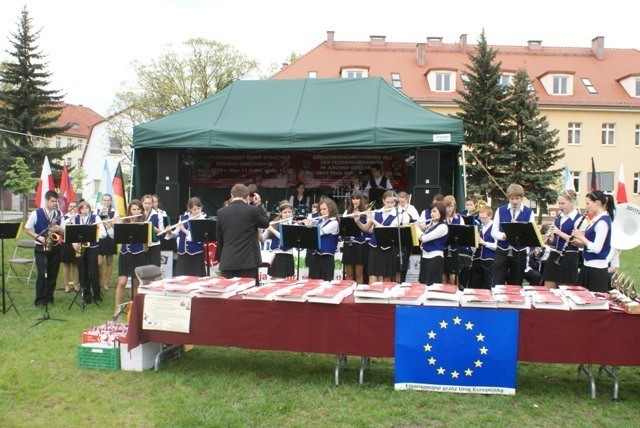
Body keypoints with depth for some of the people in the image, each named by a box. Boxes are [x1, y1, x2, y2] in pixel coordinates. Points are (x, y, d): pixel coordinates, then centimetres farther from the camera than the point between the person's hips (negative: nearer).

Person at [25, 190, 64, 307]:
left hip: (55, 247, 3)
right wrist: (38, 237, -13)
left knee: (53, 274, 6)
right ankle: (40, 300, -1)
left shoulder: (59, 214, 6)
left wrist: (59, 229, -15)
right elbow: (27, 229, 1)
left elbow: (64, 233, 8)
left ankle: (49, 298, 18)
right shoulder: (36, 213, -3)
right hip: (41, 248, -3)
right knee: (42, 274, -9)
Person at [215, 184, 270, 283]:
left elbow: (219, 238, 10)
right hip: (248, 261, -2)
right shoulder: (253, 210, -8)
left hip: (227, 262, 2)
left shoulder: (221, 212, 1)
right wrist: (259, 205, 15)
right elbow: (266, 224, 10)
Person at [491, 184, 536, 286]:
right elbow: (494, 232, 1)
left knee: (516, 286, 8)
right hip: (502, 252, 0)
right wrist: (503, 235, -20)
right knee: (497, 284, -2)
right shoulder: (500, 210, 4)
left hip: (519, 253, 0)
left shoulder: (529, 212, 2)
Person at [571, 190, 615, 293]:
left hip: (597, 268, -9)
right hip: (589, 265, 9)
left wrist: (581, 236, -14)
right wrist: (582, 236, 3)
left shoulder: (602, 221, -18)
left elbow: (597, 248, -24)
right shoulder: (597, 219, 11)